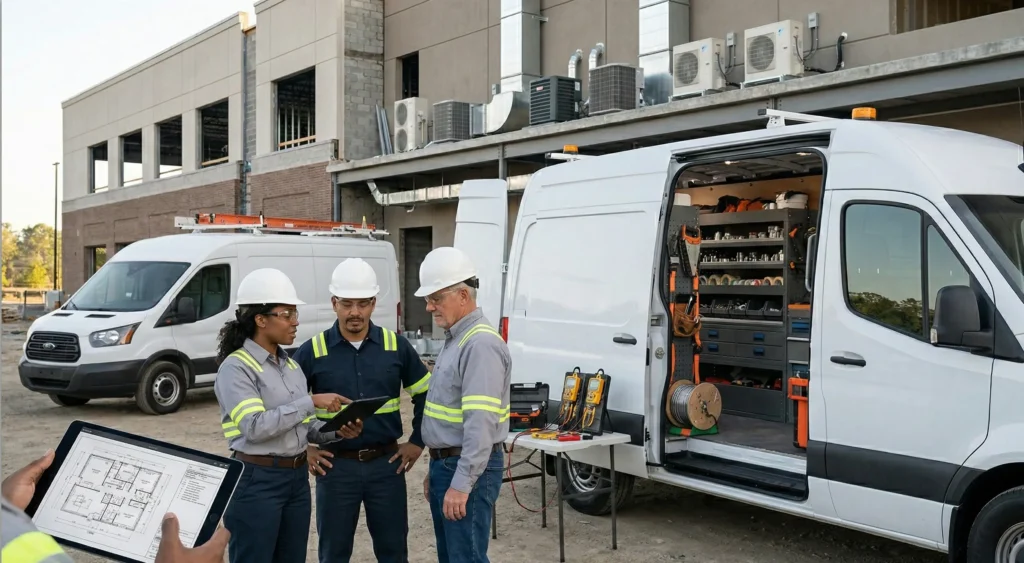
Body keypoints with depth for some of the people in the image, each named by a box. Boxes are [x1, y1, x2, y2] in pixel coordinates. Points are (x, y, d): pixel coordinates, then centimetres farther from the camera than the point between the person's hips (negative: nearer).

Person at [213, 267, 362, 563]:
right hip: (256, 481, -7)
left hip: (297, 478, 7)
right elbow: (255, 427, -24)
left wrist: (336, 431, -5)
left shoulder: (290, 364, 11)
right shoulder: (235, 367, -12)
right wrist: (311, 402, -25)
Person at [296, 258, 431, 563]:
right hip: (335, 466, -1)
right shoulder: (313, 351, -3)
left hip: (386, 463, 1)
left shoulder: (396, 346, 0)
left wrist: (417, 442, 5)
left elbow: (427, 393, 10)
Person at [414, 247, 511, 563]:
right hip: (446, 464, 10)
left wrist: (462, 483, -26)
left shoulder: (481, 344, -19)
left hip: (468, 470, -10)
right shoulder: (454, 339, 14)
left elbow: (481, 423, -25)